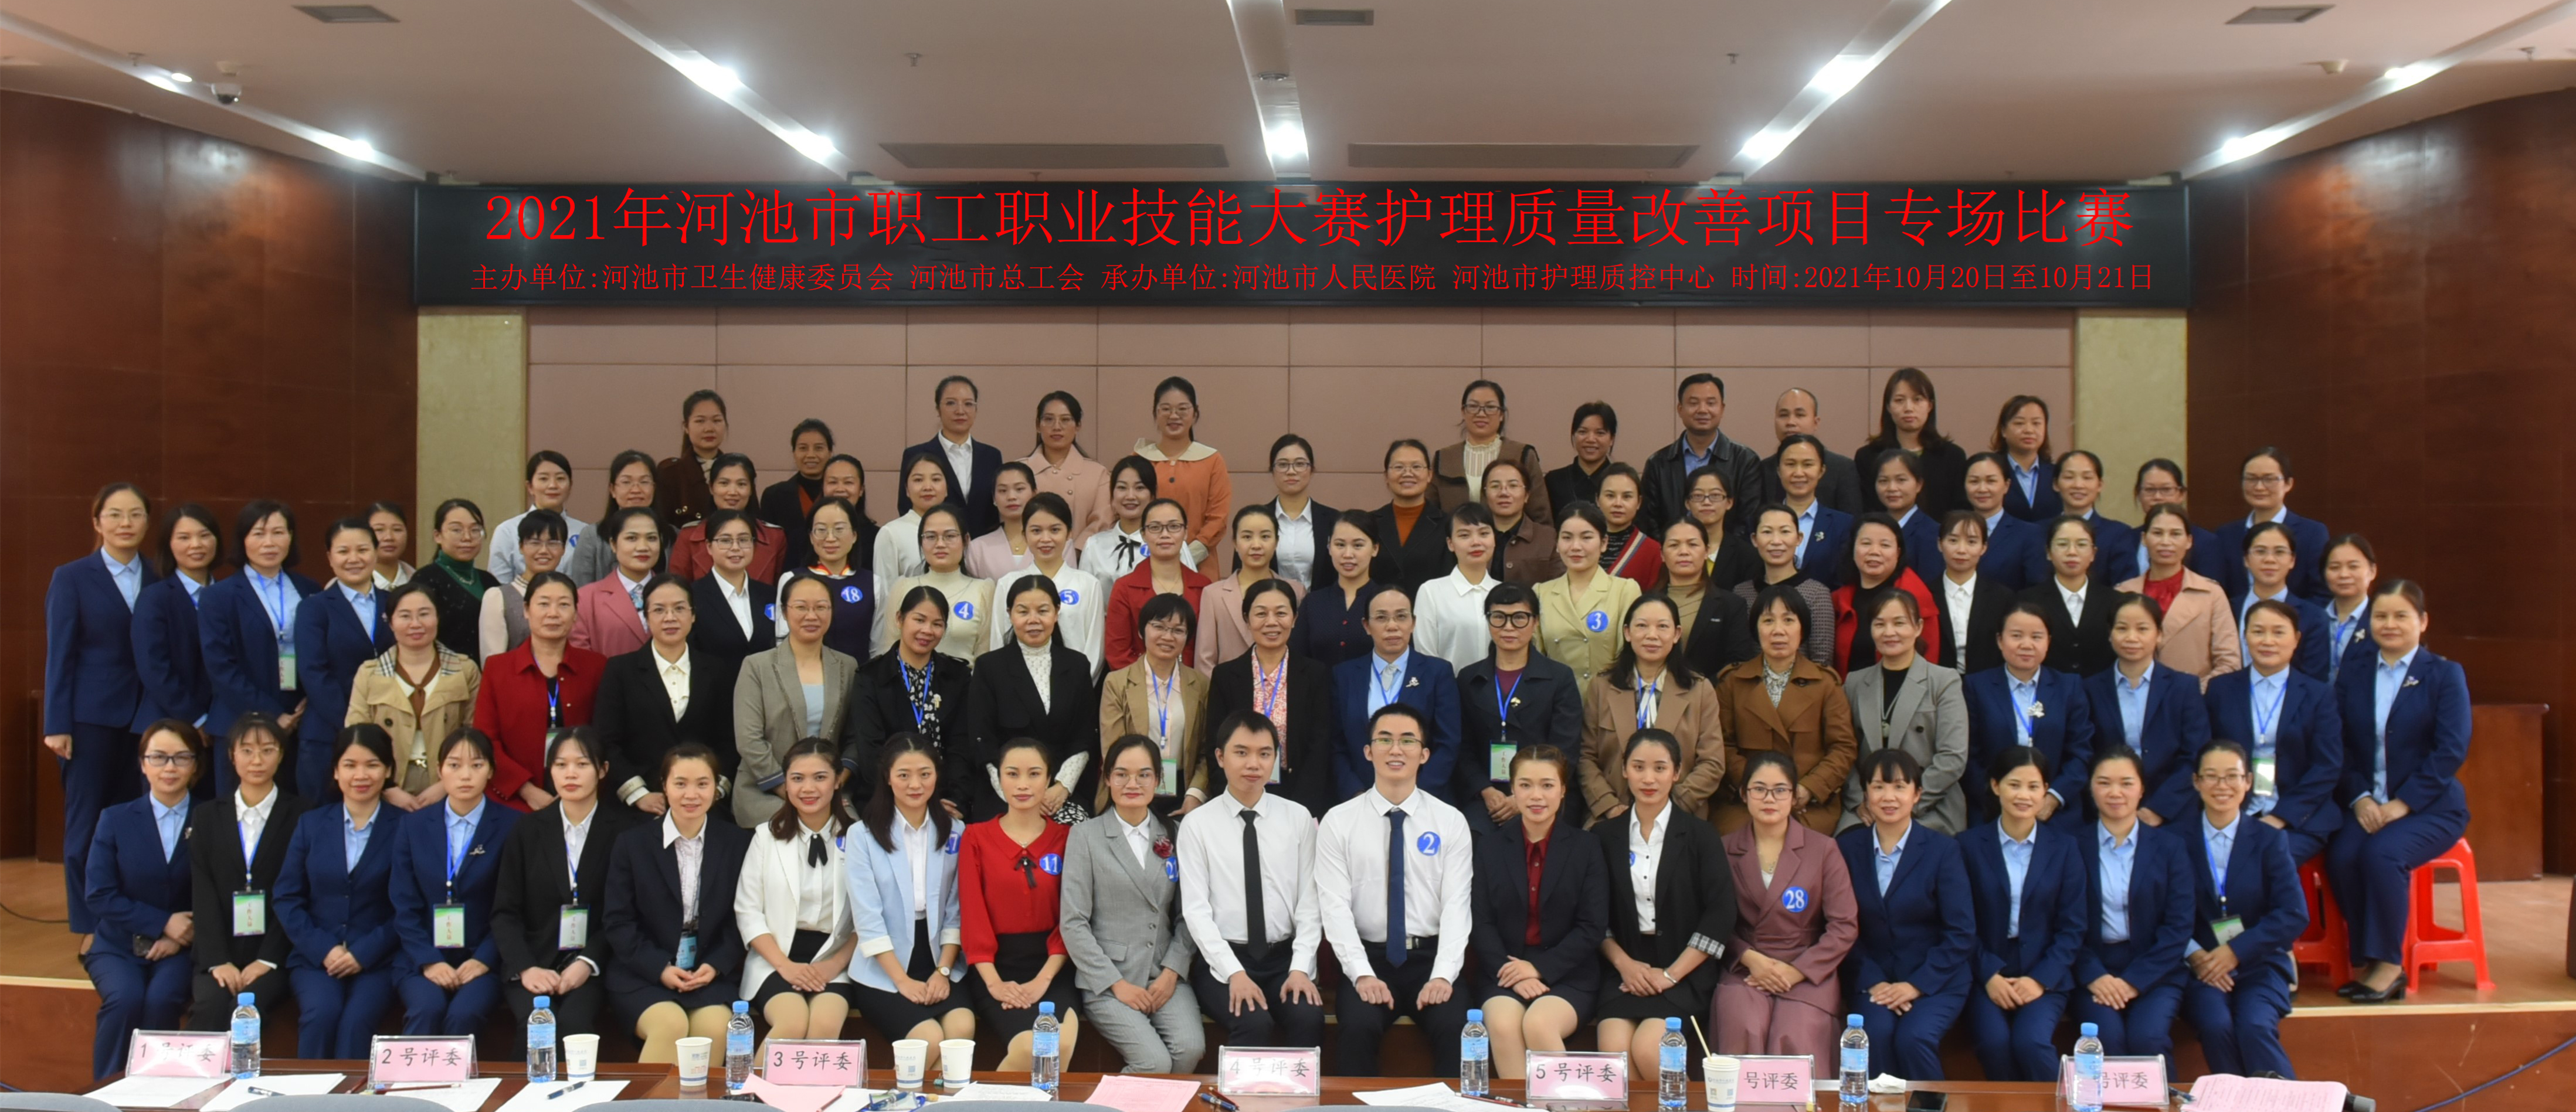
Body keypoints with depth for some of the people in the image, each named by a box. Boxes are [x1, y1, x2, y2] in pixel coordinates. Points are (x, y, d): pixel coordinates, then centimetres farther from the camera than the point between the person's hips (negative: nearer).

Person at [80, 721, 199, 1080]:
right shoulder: (115, 820, 3)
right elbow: (99, 896, -5)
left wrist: (180, 937, -19)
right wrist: (163, 923, -15)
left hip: (178, 949, -1)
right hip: (118, 947, 1)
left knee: (162, 999, -31)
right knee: (126, 998, -30)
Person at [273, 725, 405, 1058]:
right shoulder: (311, 824, 12)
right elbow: (287, 898, 7)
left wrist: (363, 953, -11)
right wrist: (324, 950, -6)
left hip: (376, 960, -2)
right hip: (315, 957, 2)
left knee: (357, 1020, -29)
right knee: (322, 1013, -27)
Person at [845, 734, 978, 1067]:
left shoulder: (954, 833, 8)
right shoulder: (864, 835, -2)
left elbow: (956, 912, 5)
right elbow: (868, 919, -8)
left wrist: (943, 971, -7)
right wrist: (903, 981, -13)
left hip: (939, 967, 3)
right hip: (884, 973, -3)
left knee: (963, 1027, -26)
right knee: (929, 1037, -27)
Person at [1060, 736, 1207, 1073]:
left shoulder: (1174, 835, 12)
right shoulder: (1085, 836, 2)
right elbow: (1073, 922, -3)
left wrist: (1172, 972, -5)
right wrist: (1117, 984, -9)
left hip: (1166, 978, 3)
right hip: (1106, 981, -3)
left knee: (1191, 1050, -24)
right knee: (1155, 1062, -23)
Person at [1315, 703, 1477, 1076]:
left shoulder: (1451, 822, 6)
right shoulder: (1338, 822, 4)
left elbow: (1457, 905, -1)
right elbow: (1335, 906, -3)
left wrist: (1443, 975, -16)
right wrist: (1362, 975, -16)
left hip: (1430, 958, 1)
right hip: (1368, 958, 0)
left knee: (1455, 1028, -27)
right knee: (1359, 1027, -30)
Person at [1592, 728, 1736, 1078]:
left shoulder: (1700, 836, 3)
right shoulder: (1608, 838, 10)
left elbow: (1721, 915, -4)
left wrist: (1671, 974, -10)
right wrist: (1624, 963, -7)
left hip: (1684, 971, -2)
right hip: (1624, 968, 2)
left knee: (1648, 1048, -25)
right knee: (1613, 1049, -25)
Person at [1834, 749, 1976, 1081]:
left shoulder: (1943, 849, 0)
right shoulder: (1846, 848, 4)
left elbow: (1961, 932, -4)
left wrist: (1916, 985, -12)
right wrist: (1872, 981, -11)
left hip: (1936, 979, -1)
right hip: (1874, 976, 1)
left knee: (1913, 1038, -28)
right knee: (1876, 1034, -29)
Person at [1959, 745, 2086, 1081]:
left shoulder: (2064, 846, 7)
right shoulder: (1970, 845, 4)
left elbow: (2072, 927, 3)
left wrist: (2040, 979, -9)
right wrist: (1989, 976, -11)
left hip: (2044, 977, 0)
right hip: (1987, 975, 0)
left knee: (2031, 1041, -27)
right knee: (1995, 1042, -27)